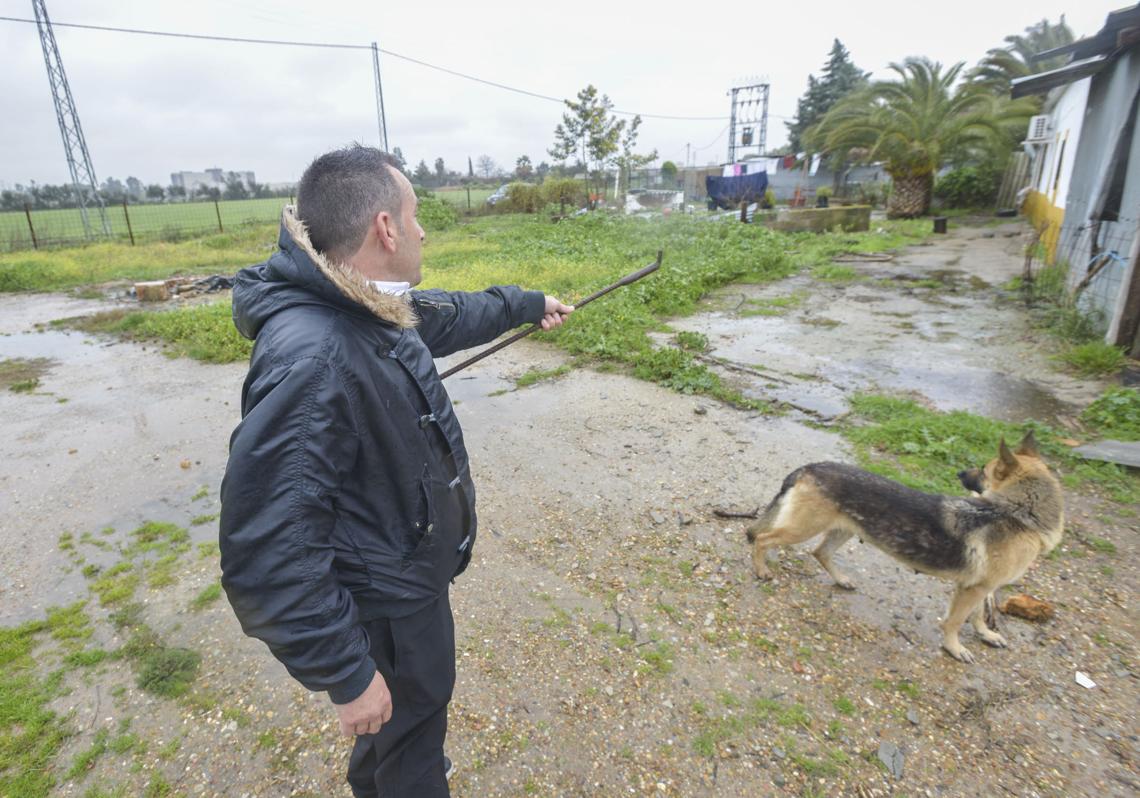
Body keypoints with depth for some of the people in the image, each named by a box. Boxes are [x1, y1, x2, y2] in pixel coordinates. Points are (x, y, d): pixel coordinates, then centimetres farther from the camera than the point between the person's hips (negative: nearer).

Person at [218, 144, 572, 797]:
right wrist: (345, 674, -25)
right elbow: (266, 557, -34)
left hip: (411, 567, 9)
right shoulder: (308, 360, -36)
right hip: (388, 604, -9)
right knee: (412, 714, 19)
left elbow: (449, 316, 16)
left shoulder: (374, 308, -6)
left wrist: (529, 304, 29)